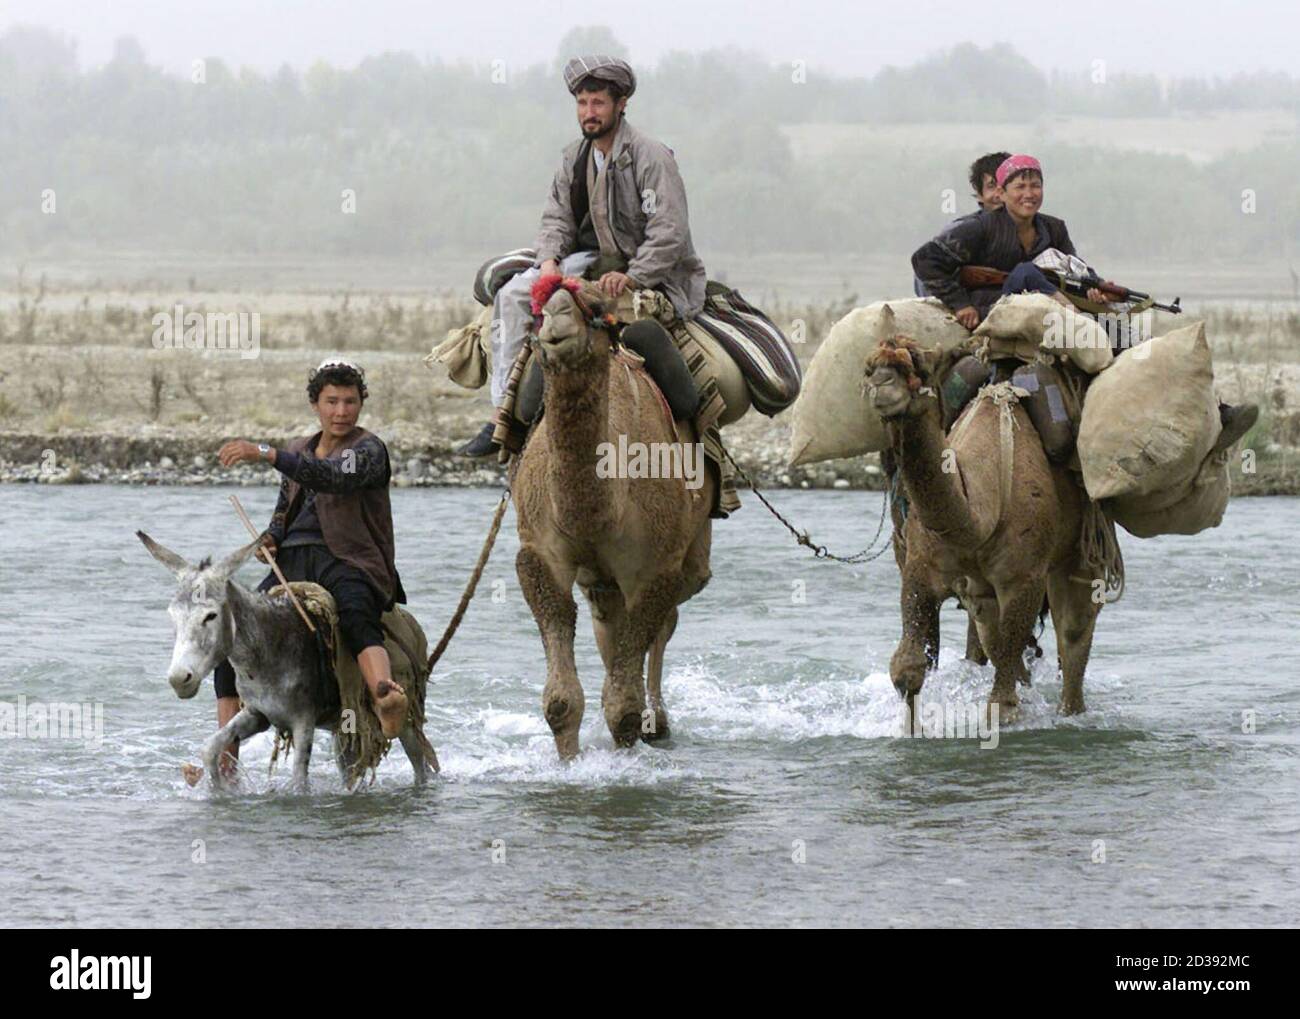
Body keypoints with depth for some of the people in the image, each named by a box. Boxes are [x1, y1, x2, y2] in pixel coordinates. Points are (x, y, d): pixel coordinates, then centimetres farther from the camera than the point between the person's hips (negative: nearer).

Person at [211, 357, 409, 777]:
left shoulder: (367, 448, 1)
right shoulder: (299, 452, 23)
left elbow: (335, 476, -19)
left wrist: (266, 454, -25)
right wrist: (269, 538, 7)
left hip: (347, 561, -6)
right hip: (292, 563, 6)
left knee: (356, 616, -40)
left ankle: (386, 700, -70)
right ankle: (226, 762, -11)